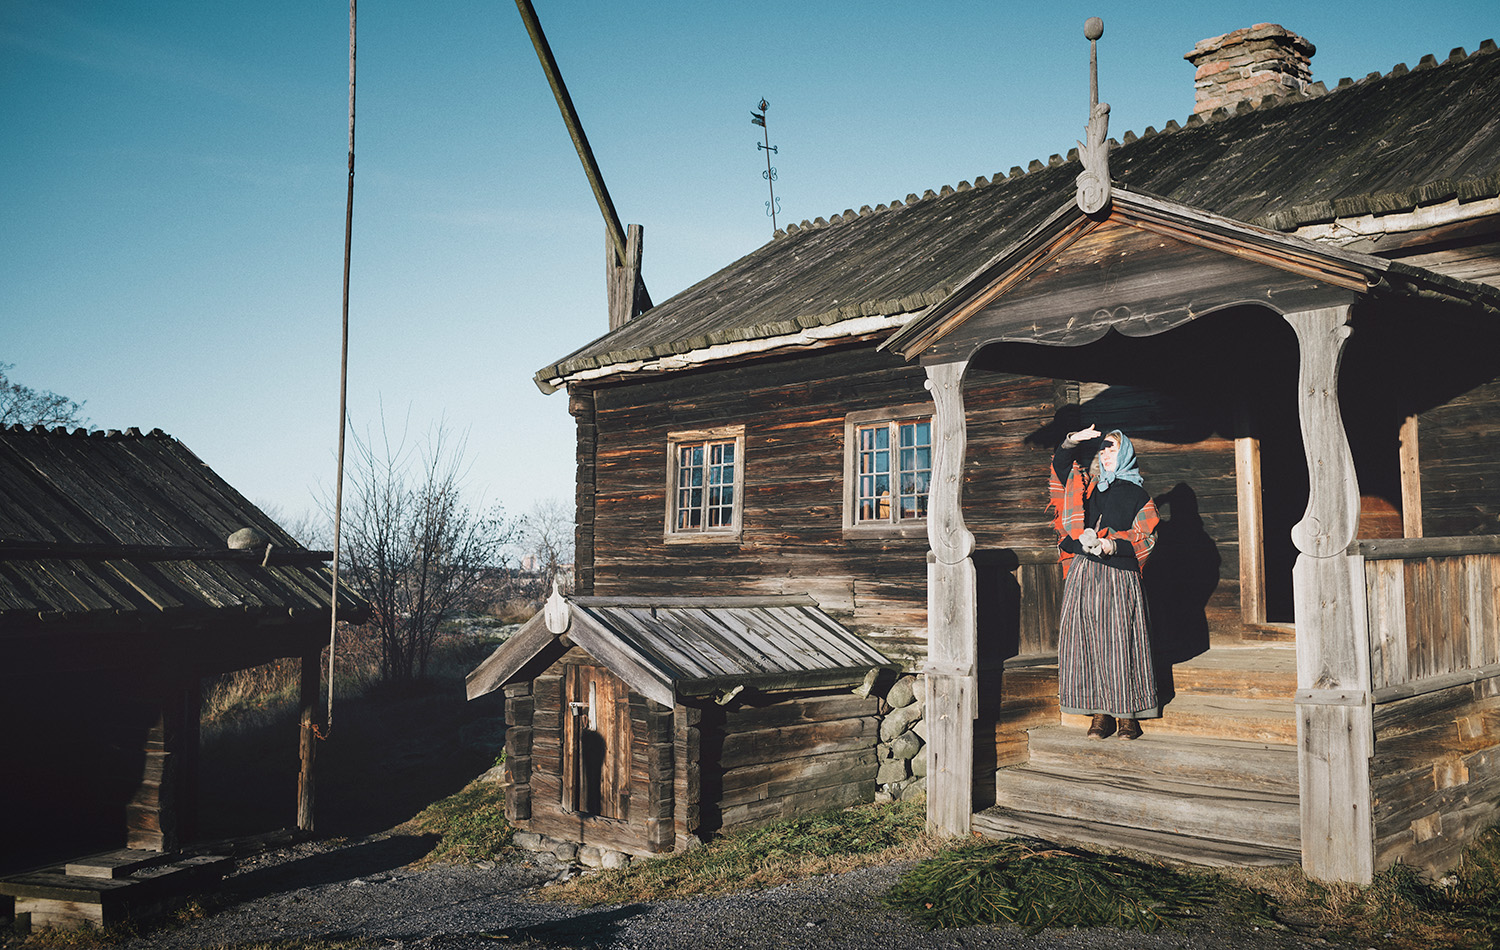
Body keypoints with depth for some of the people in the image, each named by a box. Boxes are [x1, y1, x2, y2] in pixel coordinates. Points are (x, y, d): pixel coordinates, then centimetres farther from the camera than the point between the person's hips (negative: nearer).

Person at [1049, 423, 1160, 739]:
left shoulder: (1136, 494, 8)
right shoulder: (1088, 486, 17)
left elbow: (1144, 537, 1)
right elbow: (1060, 464, 14)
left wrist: (1111, 545, -13)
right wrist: (1073, 441, -4)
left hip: (1119, 575, -3)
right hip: (1083, 574, 3)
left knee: (1120, 642, -4)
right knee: (1086, 641, -1)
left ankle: (1127, 713, 4)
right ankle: (1100, 713, 5)